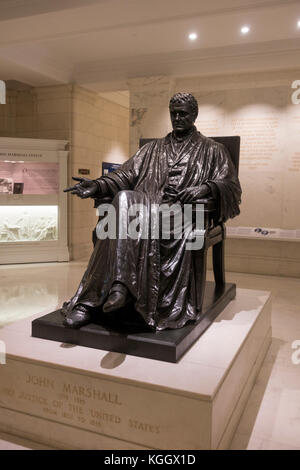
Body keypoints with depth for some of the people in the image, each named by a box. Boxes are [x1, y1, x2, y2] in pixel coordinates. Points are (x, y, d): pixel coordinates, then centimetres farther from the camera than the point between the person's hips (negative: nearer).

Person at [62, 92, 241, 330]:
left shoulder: (212, 150, 22)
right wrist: (97, 186, -2)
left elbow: (232, 186, 10)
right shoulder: (153, 148, 31)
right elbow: (126, 175, 18)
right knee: (124, 198, -33)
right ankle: (119, 285, -42)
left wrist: (206, 187, -13)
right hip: (145, 204, 3)